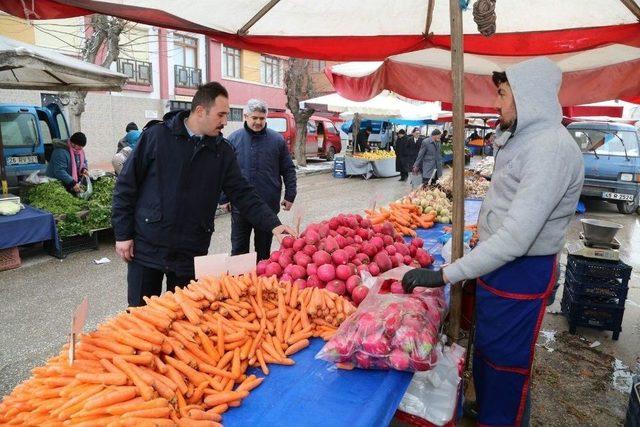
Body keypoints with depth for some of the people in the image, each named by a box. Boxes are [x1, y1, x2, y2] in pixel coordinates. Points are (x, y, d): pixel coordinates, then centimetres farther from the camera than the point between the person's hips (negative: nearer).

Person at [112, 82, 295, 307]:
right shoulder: (157, 136, -7)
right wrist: (122, 234, -5)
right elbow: (126, 185, -3)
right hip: (147, 247, -2)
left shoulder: (223, 151, 2)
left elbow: (243, 194, -1)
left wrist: (273, 224, -13)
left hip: (192, 254, 3)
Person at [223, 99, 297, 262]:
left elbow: (288, 170, 6)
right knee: (238, 249, 9)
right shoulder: (234, 138, 2)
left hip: (269, 205, 0)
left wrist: (290, 196, 1)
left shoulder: (277, 140, 2)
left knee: (264, 250, 12)